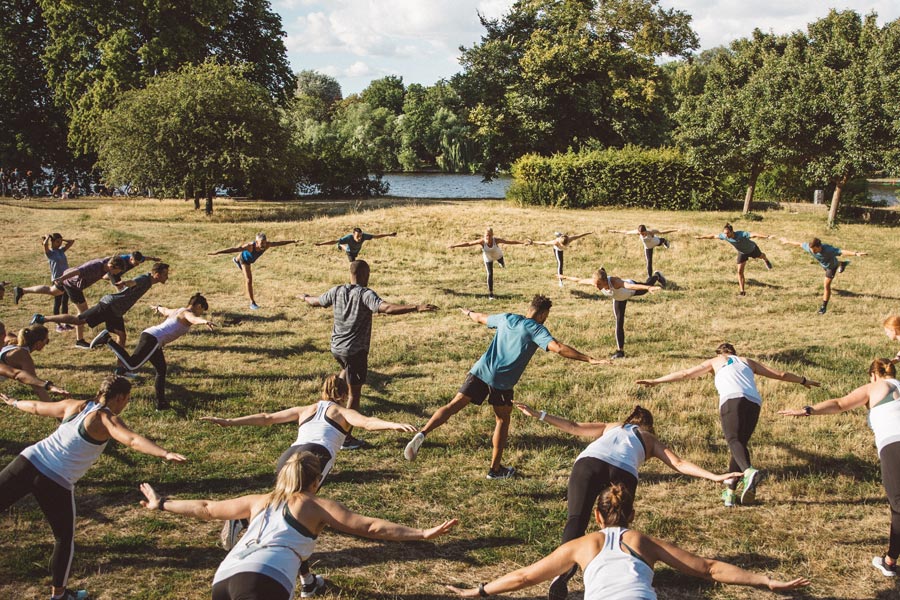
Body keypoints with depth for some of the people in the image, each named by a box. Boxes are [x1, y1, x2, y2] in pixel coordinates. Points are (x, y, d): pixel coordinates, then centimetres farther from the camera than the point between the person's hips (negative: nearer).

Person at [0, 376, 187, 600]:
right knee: (65, 539, 16)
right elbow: (133, 440, -26)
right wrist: (166, 454, -39)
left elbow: (36, 407, 28)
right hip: (55, 482, -5)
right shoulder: (107, 420, -6)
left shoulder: (74, 406, 12)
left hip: (28, 461, 5)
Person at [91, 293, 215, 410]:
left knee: (161, 369, 17)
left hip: (148, 334, 11)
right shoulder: (187, 313, -3)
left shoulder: (177, 311, 24)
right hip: (153, 339, -11)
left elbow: (165, 311, 47)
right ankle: (107, 339, -12)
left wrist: (158, 308, 70)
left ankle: (161, 402, 19)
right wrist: (206, 322, -48)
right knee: (131, 365, -17)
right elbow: (194, 319, -29)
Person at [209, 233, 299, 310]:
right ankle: (252, 303, -1)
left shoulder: (267, 245, -39)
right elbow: (233, 249, -53)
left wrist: (293, 241, -21)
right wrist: (217, 252, -58)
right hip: (244, 259, -5)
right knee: (249, 280, -11)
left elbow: (280, 243, -26)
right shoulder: (249, 246, -51)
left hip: (251, 259, 5)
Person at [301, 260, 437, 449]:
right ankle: (346, 439, 8)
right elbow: (387, 308, -34)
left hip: (336, 348, 7)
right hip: (355, 350, -6)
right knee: (354, 394, 3)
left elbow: (316, 301, 20)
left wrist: (305, 298, 43)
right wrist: (416, 308, -39)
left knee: (347, 369, 39)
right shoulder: (365, 294, -17)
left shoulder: (337, 291, 2)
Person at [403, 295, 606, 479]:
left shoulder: (506, 318, 14)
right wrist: (589, 359, -15)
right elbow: (559, 348, -15)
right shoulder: (536, 329, -1)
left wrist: (469, 312, 54)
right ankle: (495, 469, 24)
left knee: (453, 406, -4)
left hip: (481, 371, 3)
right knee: (503, 420, 18)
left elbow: (481, 318, 31)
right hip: (502, 381, -3)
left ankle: (422, 434, -26)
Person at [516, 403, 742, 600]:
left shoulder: (611, 427, 41)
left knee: (576, 519, -13)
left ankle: (564, 570, -38)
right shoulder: (650, 439, 35)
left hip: (588, 462, 1)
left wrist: (538, 414, 44)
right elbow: (679, 464, 24)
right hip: (623, 473, 0)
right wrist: (715, 477, 24)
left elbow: (573, 427, 38)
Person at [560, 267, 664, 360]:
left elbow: (630, 285, -71)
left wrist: (649, 287, -85)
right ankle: (620, 350, 10)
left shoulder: (614, 282, -52)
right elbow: (579, 280, -16)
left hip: (632, 289, -3)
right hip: (619, 298, 3)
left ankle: (656, 276, 65)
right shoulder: (595, 282, -36)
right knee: (619, 323, -1)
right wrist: (566, 277, -2)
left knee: (645, 290, 32)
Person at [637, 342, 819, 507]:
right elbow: (782, 374, 37)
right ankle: (730, 492, 2)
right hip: (754, 402, 3)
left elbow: (684, 374, 26)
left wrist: (655, 381, 32)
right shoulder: (748, 362, 34)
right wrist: (804, 381, 52)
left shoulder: (715, 362, 27)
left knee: (734, 440, -19)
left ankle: (749, 472, -48)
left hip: (731, 399, -3)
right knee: (741, 443, 10)